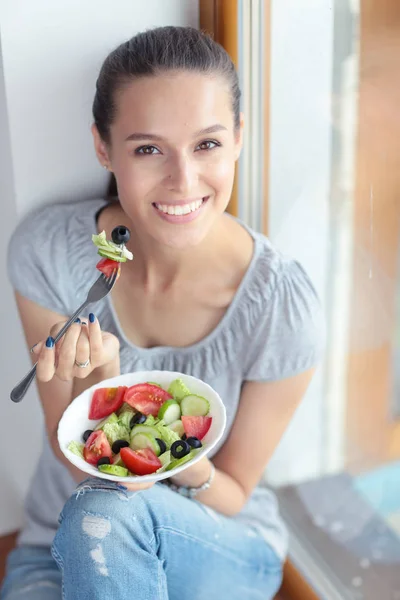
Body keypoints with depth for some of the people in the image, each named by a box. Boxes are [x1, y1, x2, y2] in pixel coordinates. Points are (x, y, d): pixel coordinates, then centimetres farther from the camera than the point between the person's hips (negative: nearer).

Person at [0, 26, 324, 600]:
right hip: (65, 545, 2)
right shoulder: (48, 250, -17)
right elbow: (80, 466, -12)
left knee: (108, 514, -32)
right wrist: (96, 381, -32)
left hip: (221, 552, -1)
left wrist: (185, 465, -30)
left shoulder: (284, 309, -21)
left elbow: (231, 497, -8)